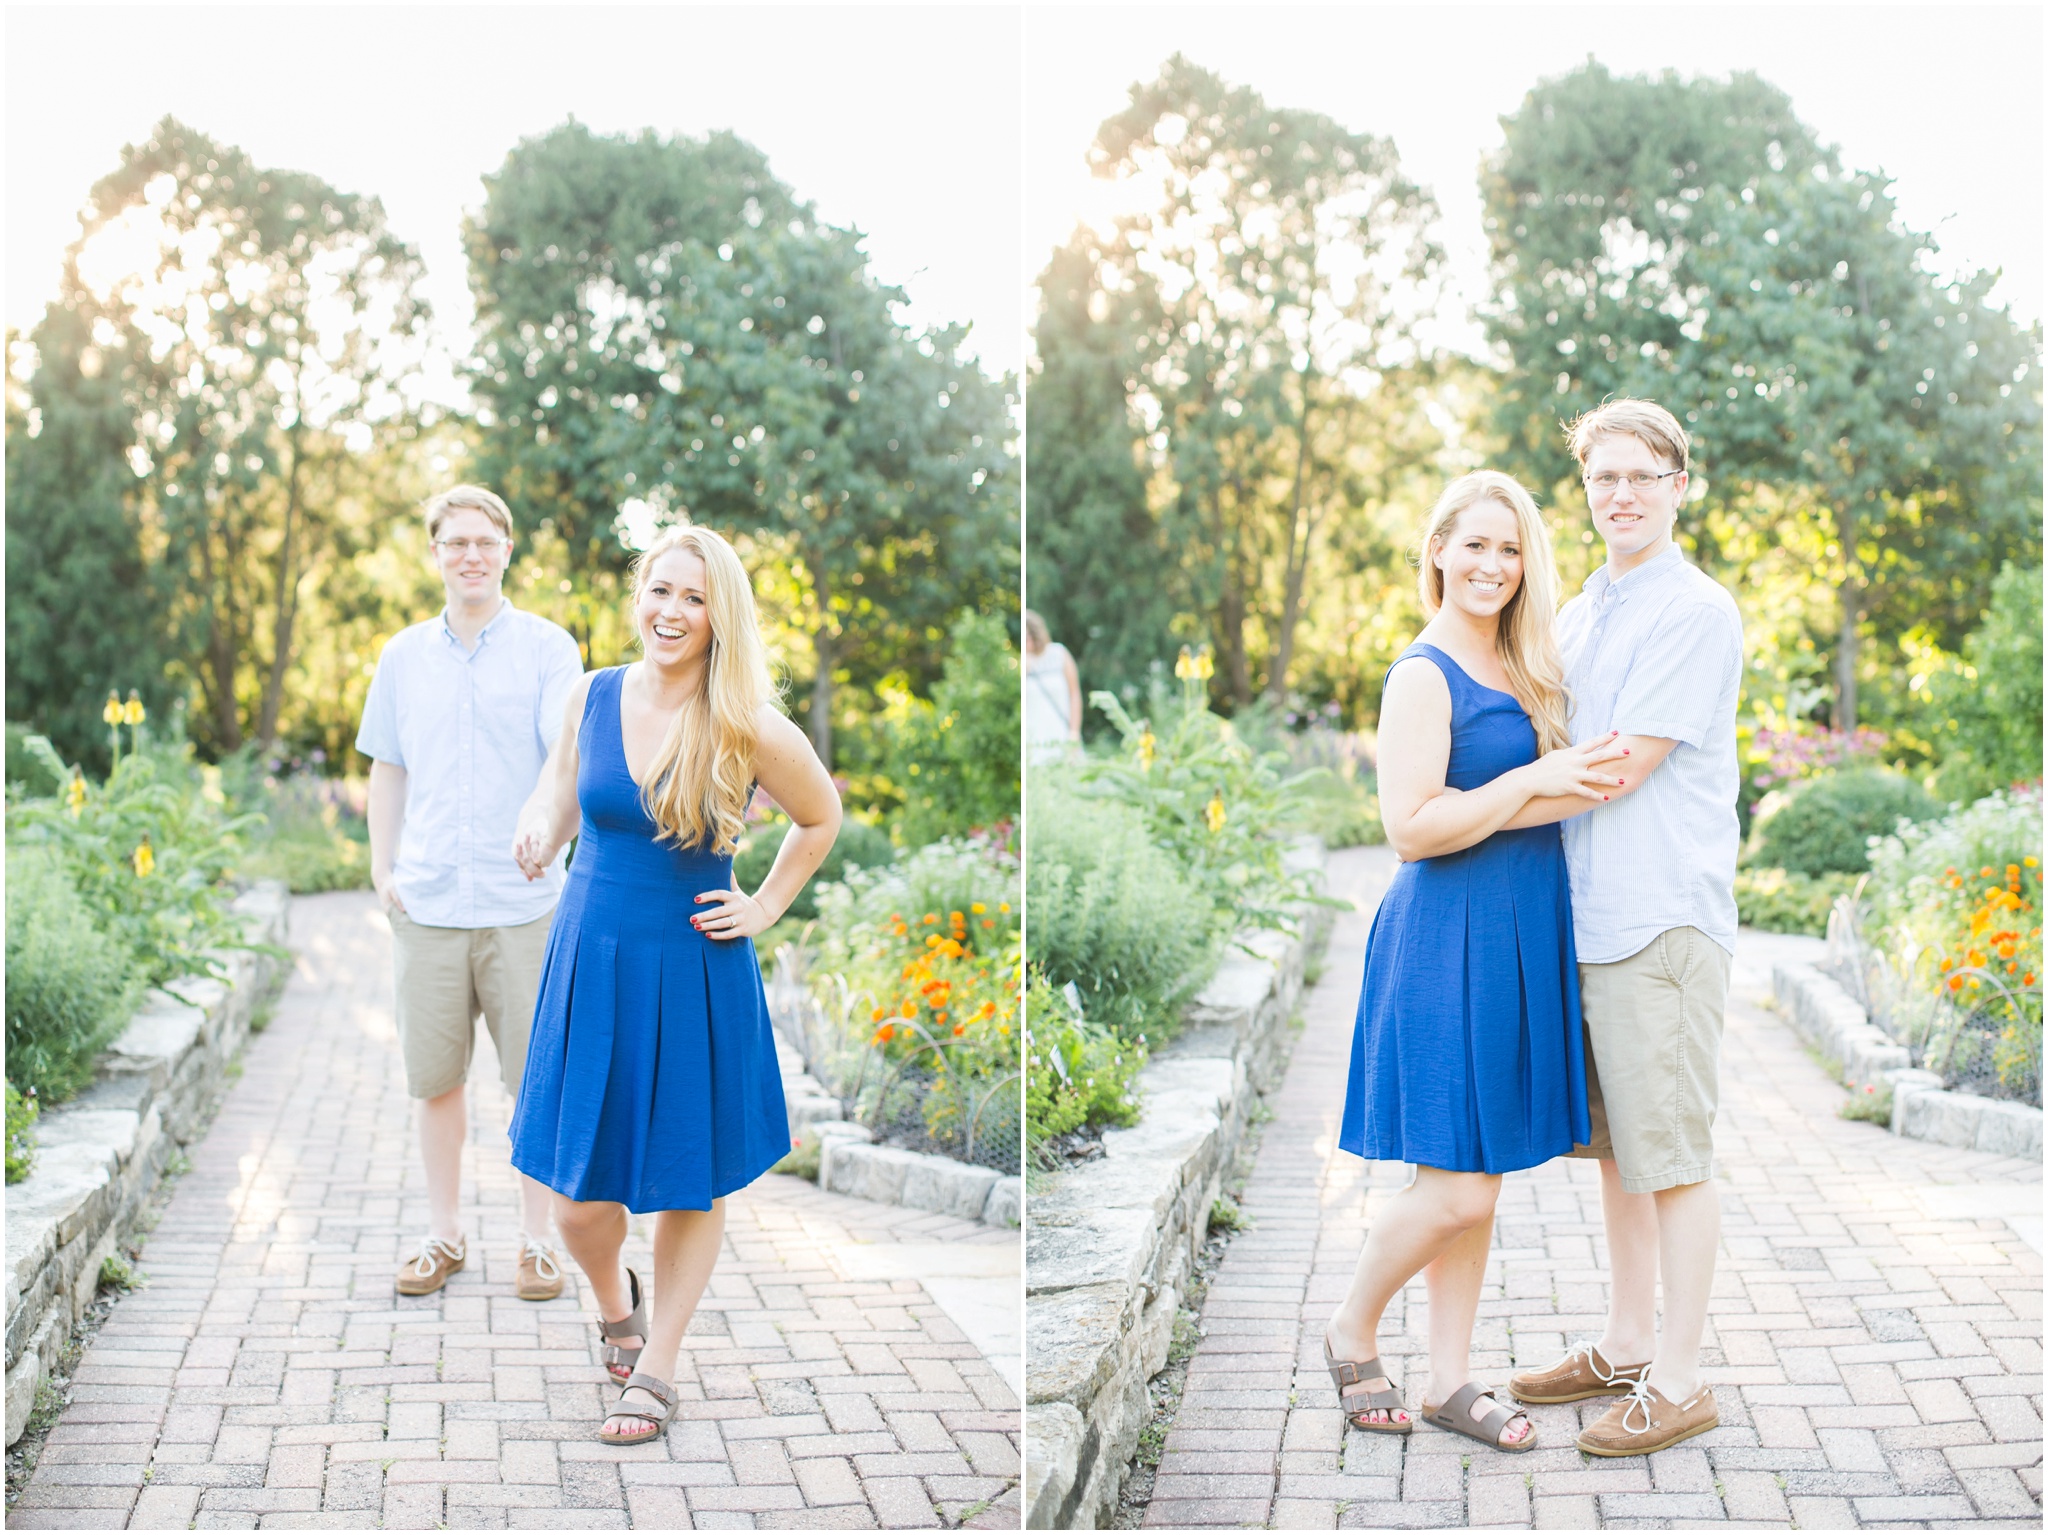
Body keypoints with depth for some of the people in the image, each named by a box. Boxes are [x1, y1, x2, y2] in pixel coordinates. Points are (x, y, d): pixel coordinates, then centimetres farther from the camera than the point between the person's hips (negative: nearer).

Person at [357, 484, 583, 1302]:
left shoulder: (547, 646, 1)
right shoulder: (404, 656, 11)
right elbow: (386, 770, 18)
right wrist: (382, 871, 8)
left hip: (524, 900, -2)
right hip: (428, 899, 3)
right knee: (436, 1078, 8)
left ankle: (535, 1239, 15)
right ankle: (443, 1234, 22)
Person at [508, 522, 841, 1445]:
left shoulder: (749, 731, -12)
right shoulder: (591, 697, -2)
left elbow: (822, 819, 5)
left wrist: (765, 908, 1)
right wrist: (539, 836, -5)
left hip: (695, 973, -2)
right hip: (589, 961, 2)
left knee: (691, 1182, 9)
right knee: (577, 1195, 4)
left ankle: (655, 1370, 28)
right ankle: (614, 1302, 38)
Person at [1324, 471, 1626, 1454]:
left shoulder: (1520, 670, 13)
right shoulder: (1425, 674, -12)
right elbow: (1411, 828, -19)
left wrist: (1582, 777, 4)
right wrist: (1536, 782, -20)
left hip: (1518, 938, 8)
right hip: (1448, 938, -8)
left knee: (1479, 1185, 12)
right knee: (1456, 1186, -6)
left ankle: (1450, 1380, 21)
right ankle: (1351, 1335, 17)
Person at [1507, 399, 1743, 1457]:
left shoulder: (1697, 612, -10)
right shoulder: (1577, 616, 16)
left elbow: (1621, 767, -15)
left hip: (1662, 920, -8)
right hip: (1586, 918, 8)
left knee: (1672, 1156, -2)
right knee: (1616, 1147, 15)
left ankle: (1678, 1381, 6)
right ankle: (1626, 1347, 27)